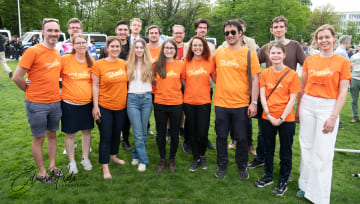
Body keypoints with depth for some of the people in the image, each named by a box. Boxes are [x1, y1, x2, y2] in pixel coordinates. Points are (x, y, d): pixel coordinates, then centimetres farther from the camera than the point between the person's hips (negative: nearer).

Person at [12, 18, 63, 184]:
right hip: (37, 104, -6)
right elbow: (17, 77, -15)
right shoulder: (33, 51, -14)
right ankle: (41, 173, 20)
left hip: (55, 102, 6)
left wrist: (56, 90, 9)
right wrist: (30, 91, -3)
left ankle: (52, 166, 33)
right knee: (38, 139, 6)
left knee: (52, 134, 17)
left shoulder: (57, 53, 7)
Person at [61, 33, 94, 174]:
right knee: (70, 133, 8)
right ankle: (71, 161, 26)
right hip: (69, 103, -3)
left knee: (87, 130, 13)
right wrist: (58, 91, -7)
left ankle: (85, 158, 31)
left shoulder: (91, 61, 2)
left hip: (87, 103, 3)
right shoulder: (65, 59, -9)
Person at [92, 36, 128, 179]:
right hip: (104, 107, -4)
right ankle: (105, 167, 10)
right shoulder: (99, 64, -8)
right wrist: (95, 106, -11)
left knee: (117, 133, 19)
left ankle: (113, 156, 41)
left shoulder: (123, 64, 4)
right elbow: (95, 86, -7)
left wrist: (128, 100, 10)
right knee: (105, 136, 0)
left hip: (121, 106, 4)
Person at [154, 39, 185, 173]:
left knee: (174, 134, 9)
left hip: (176, 104, -1)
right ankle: (162, 159, 30)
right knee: (161, 134, 11)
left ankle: (172, 160, 28)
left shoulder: (180, 64, -1)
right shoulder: (157, 64, 2)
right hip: (160, 103, 1)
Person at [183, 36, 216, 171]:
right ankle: (196, 158, 26)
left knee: (203, 133, -3)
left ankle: (202, 155, 24)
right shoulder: (186, 62, 4)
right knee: (192, 132, 9)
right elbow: (183, 80, 11)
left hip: (204, 102, -1)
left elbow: (217, 80, 6)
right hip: (189, 102, 2)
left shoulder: (210, 63, 1)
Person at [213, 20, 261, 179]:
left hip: (241, 104, -2)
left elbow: (255, 79, -4)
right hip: (221, 102, 2)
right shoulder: (218, 53, 6)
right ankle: (222, 165, 28)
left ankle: (242, 166, 28)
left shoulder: (249, 54, -2)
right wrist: (219, 82, 8)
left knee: (241, 138, 8)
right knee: (221, 136, 11)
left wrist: (254, 102, -9)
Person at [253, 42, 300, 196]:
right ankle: (268, 176, 35)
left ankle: (283, 182, 23)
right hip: (267, 118, 3)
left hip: (286, 119, -3)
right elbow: (262, 95, -1)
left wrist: (282, 118, -15)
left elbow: (292, 99, -10)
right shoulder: (265, 73, 1)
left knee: (285, 150, 8)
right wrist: (269, 115, -10)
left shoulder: (292, 74, -8)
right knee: (268, 148, 17)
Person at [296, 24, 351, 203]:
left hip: (328, 107, -3)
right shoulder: (309, 60, 7)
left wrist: (334, 117, -11)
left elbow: (343, 92, -5)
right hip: (307, 105, 3)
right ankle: (306, 185, 27)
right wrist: (298, 107, 9)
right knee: (307, 148, 11)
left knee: (323, 153, 0)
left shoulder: (342, 62, -2)